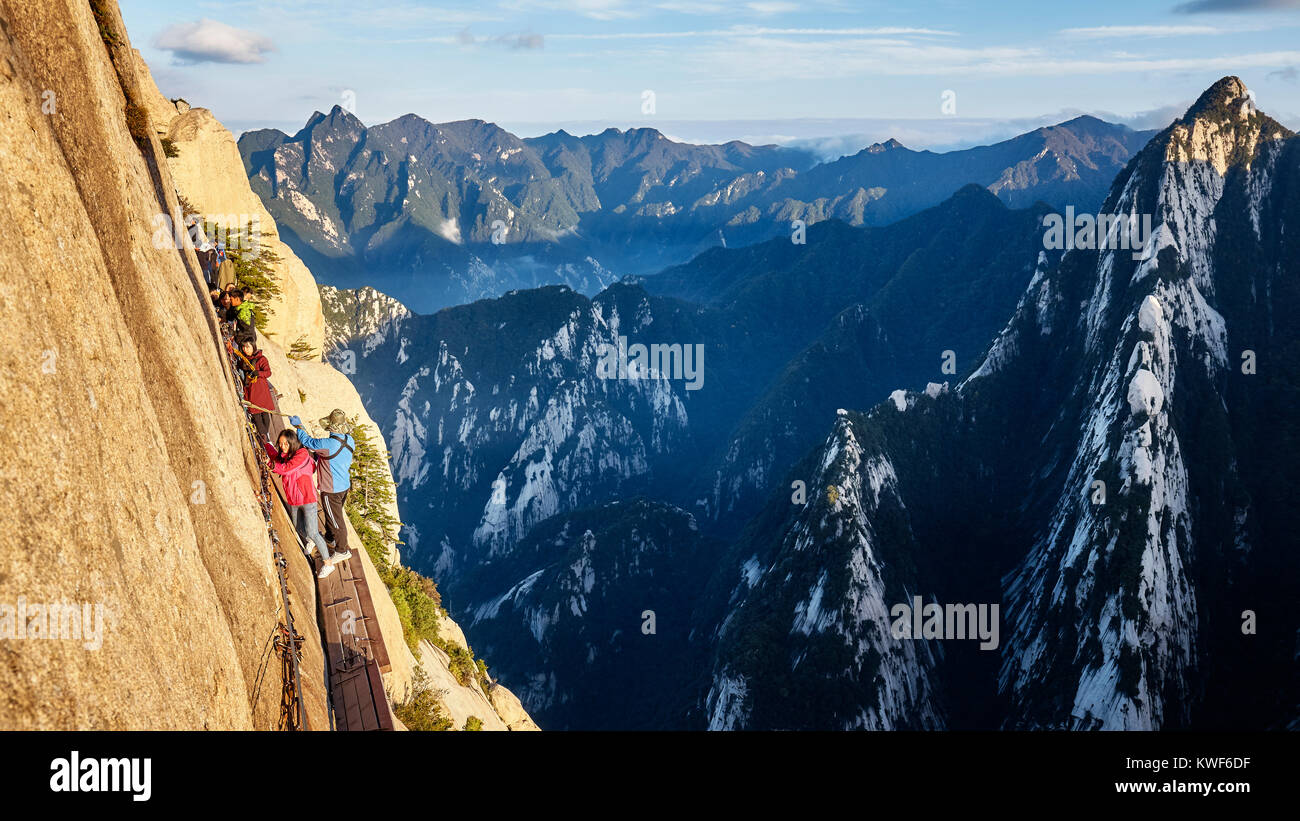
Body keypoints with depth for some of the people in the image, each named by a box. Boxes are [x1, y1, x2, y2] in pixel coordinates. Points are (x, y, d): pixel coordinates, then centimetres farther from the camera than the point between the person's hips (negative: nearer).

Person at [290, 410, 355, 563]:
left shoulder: (328, 444, -33)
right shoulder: (350, 440, -8)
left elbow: (307, 441, -19)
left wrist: (298, 426, -4)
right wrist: (318, 456, 11)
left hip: (331, 490, -7)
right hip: (345, 485, 7)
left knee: (336, 520, 11)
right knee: (333, 514, 30)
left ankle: (343, 550, 26)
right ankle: (330, 538, 51)